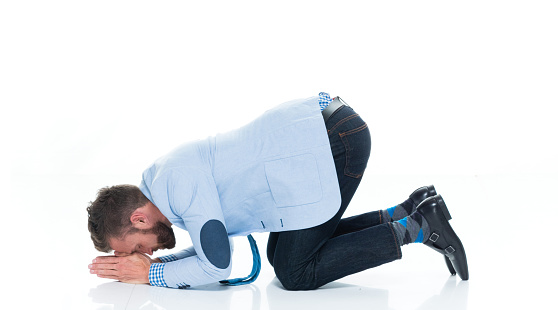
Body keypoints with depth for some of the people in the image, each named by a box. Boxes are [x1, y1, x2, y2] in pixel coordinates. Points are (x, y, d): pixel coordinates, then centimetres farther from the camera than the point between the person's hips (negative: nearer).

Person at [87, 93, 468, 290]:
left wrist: (151, 273, 2)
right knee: (284, 254, 16)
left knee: (295, 273, -4)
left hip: (333, 141, -10)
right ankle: (409, 211, 13)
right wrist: (145, 262, 13)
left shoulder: (179, 182, -16)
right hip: (319, 130, 10)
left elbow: (217, 265, -10)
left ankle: (416, 229, -1)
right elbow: (214, 250, 23)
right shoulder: (164, 179, 14)